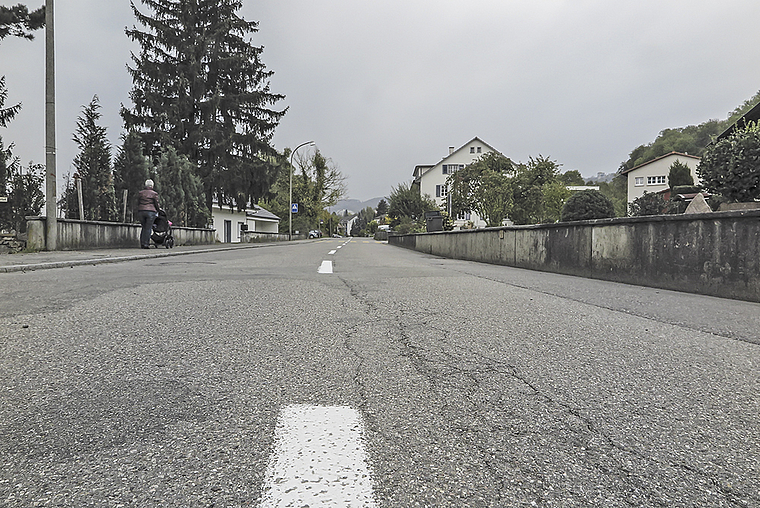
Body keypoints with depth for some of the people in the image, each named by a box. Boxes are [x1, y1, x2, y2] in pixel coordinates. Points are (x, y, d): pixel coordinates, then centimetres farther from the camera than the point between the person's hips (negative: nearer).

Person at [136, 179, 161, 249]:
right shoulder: (154, 193, 2)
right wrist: (159, 209, 20)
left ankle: (142, 243, 7)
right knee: (148, 228, -3)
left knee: (144, 227, 12)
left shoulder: (140, 193, 13)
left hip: (141, 211, 4)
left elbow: (138, 203, 13)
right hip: (151, 211, -4)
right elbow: (156, 204, 2)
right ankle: (146, 244, -7)